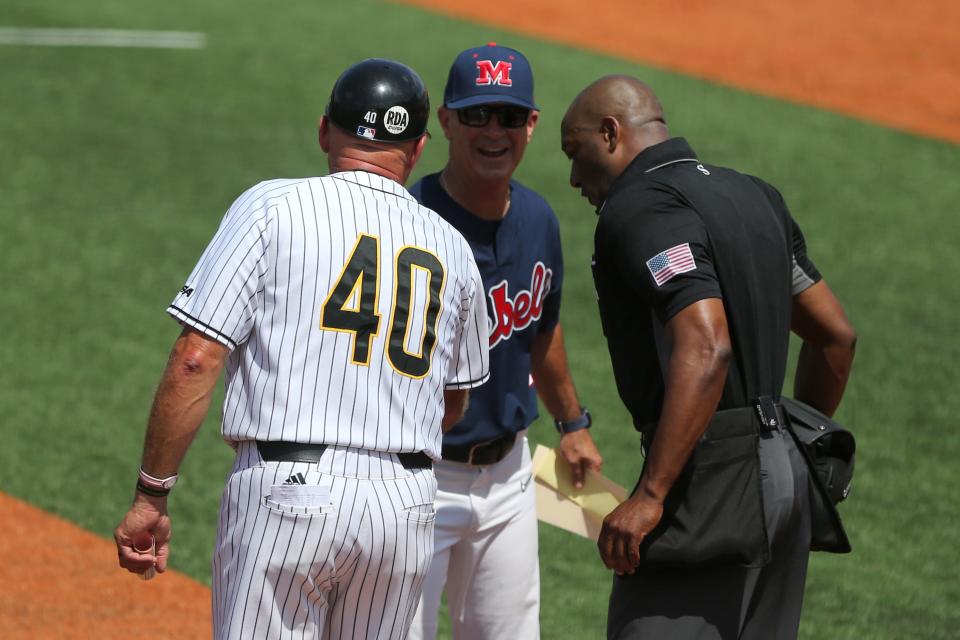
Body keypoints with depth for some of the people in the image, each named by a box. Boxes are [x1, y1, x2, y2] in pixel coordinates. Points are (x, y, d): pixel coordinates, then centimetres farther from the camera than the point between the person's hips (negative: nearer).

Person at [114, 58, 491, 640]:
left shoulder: (273, 207, -1)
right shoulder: (452, 248, 12)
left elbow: (196, 359, -9)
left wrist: (151, 496, -4)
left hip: (287, 490, -4)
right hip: (405, 505, 4)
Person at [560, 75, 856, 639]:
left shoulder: (642, 207, -11)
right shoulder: (753, 196, 17)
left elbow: (705, 348, -25)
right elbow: (836, 335, 20)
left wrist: (650, 496, -26)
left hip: (708, 479, -9)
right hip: (784, 484, 9)